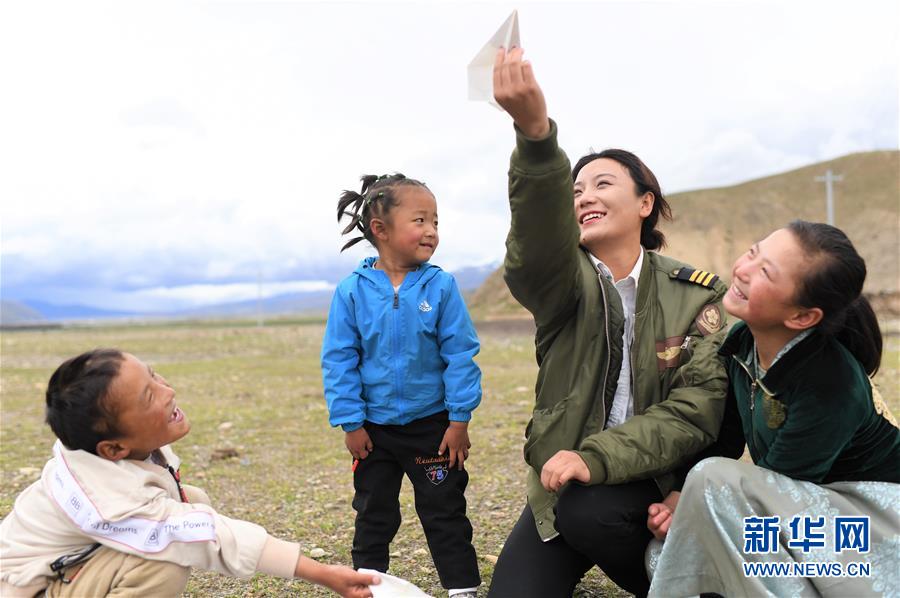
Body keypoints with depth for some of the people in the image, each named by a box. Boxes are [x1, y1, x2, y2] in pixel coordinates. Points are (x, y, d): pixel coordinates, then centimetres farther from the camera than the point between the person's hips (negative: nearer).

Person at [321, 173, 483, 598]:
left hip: (433, 425, -1)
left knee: (444, 512, 10)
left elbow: (460, 355, -8)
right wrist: (351, 423, -7)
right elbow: (338, 361, -6)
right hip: (374, 427, 1)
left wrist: (459, 418, -9)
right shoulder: (352, 291, -10)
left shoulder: (441, 286, -10)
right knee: (373, 514, 17)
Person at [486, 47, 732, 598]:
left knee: (588, 512, -32)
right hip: (563, 483, 1)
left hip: (655, 481, -1)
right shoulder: (562, 279, -5)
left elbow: (699, 407, -13)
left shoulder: (697, 294, -3)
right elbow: (537, 240, -30)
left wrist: (598, 457, -28)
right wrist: (535, 132, -49)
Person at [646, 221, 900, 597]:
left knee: (714, 480, -26)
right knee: (665, 551, -4)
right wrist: (683, 496, -10)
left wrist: (696, 497, -10)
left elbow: (771, 485, -19)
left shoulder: (831, 386, -29)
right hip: (811, 509, 7)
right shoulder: (742, 342, -7)